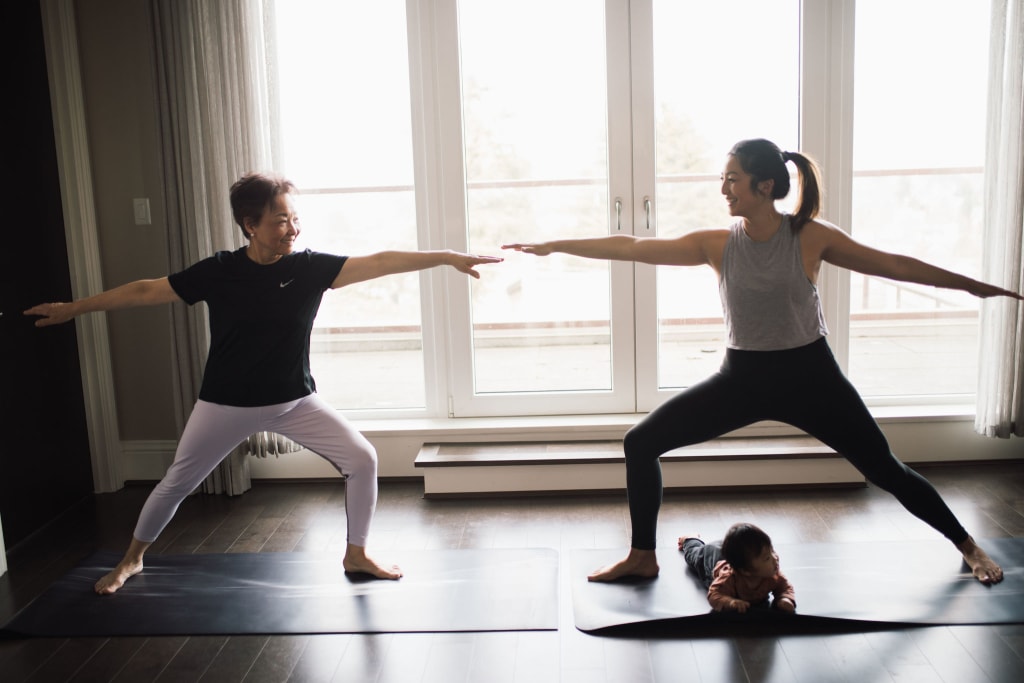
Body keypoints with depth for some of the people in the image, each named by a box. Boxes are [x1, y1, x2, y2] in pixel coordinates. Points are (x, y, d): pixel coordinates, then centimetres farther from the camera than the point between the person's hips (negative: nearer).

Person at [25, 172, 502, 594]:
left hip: (296, 401, 1)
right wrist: (74, 308, 2)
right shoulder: (219, 272, -14)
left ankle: (356, 554, 14)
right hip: (227, 405, -1)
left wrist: (448, 257, -29)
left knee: (362, 459, -8)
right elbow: (146, 291, -4)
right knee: (176, 484, 12)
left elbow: (380, 263, -21)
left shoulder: (311, 267, -14)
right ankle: (131, 559, 40)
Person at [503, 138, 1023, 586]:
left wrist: (973, 285, 4)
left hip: (809, 375, -2)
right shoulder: (717, 244, -6)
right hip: (742, 379, 2)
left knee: (885, 470, 5)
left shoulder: (812, 237, -10)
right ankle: (642, 556, 13)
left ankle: (967, 546, 32)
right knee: (640, 443, -4)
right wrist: (554, 246, -7)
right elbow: (630, 247, -7)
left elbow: (893, 265, -1)